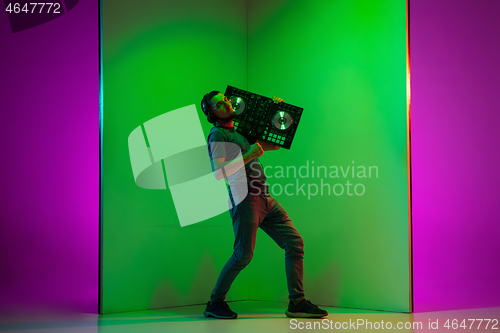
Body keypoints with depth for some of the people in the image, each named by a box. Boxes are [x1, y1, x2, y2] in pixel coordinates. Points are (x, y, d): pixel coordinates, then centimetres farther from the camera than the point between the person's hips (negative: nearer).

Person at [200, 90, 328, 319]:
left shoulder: (240, 131, 22)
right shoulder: (217, 135, -3)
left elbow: (275, 144, 30)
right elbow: (218, 173, -16)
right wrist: (248, 156, -19)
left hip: (265, 200, 8)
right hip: (245, 199, -8)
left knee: (295, 243, 1)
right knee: (243, 255, -10)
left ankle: (297, 303, 4)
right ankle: (215, 303, 8)